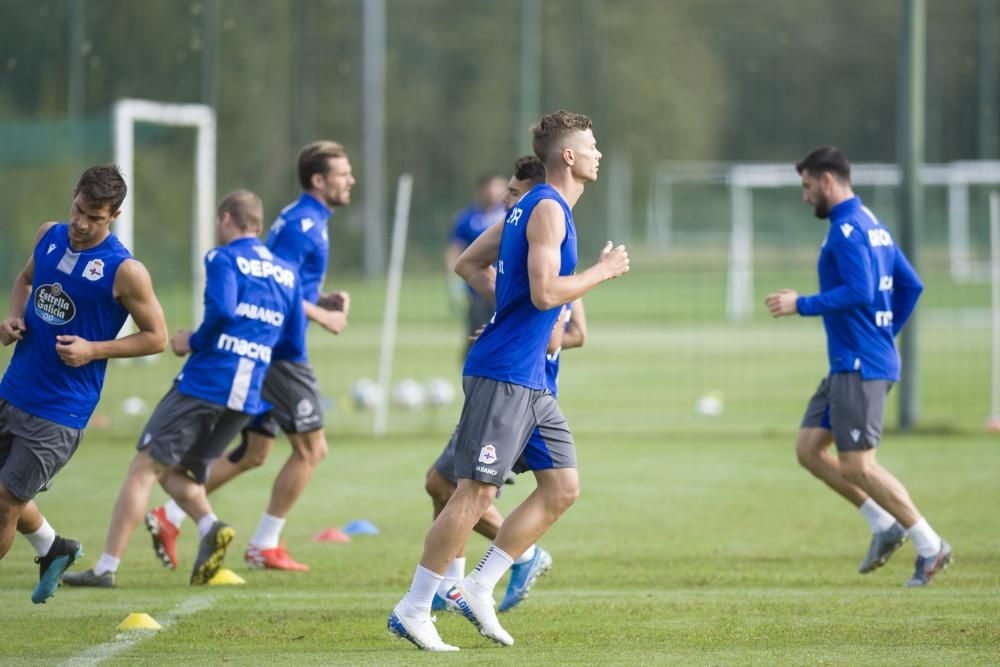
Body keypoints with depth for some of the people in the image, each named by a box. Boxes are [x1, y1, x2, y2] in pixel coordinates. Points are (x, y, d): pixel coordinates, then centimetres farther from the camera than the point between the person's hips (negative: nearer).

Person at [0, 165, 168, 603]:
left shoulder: (124, 271, -15)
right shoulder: (49, 236, 3)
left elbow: (156, 337, -7)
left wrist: (94, 350, -18)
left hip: (59, 412, -7)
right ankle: (52, 549, 43)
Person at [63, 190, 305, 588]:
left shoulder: (224, 259, -2)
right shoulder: (286, 274, 16)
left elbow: (221, 311, -18)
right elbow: (294, 334, 15)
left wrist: (194, 342, -3)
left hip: (204, 384, -6)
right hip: (246, 399, 6)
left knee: (144, 468, -2)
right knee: (174, 470, 19)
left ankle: (107, 568, -7)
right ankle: (211, 527, -9)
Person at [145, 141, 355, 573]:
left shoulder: (303, 220, 17)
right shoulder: (303, 224, -14)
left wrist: (325, 300, 10)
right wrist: (324, 317, -17)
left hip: (259, 346, 10)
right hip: (281, 351, -10)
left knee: (252, 452, 13)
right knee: (310, 449, -1)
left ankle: (170, 518, 10)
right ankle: (265, 546, 3)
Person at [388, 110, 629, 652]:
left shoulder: (531, 206, 17)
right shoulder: (548, 209, -12)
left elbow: (468, 264, 24)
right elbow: (545, 292, -23)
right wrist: (604, 270, -10)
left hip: (531, 379, 10)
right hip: (503, 372, -10)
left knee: (563, 488, 6)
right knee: (476, 492, -8)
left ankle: (478, 589, 10)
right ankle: (413, 610, -2)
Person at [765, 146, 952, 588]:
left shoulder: (847, 230, -15)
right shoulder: (872, 226, 16)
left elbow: (859, 292, -25)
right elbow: (911, 286, 20)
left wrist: (801, 305, -17)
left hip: (859, 365, -10)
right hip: (851, 363, 10)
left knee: (857, 466, -7)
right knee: (808, 449, 11)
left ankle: (930, 547, -3)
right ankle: (885, 525, 11)